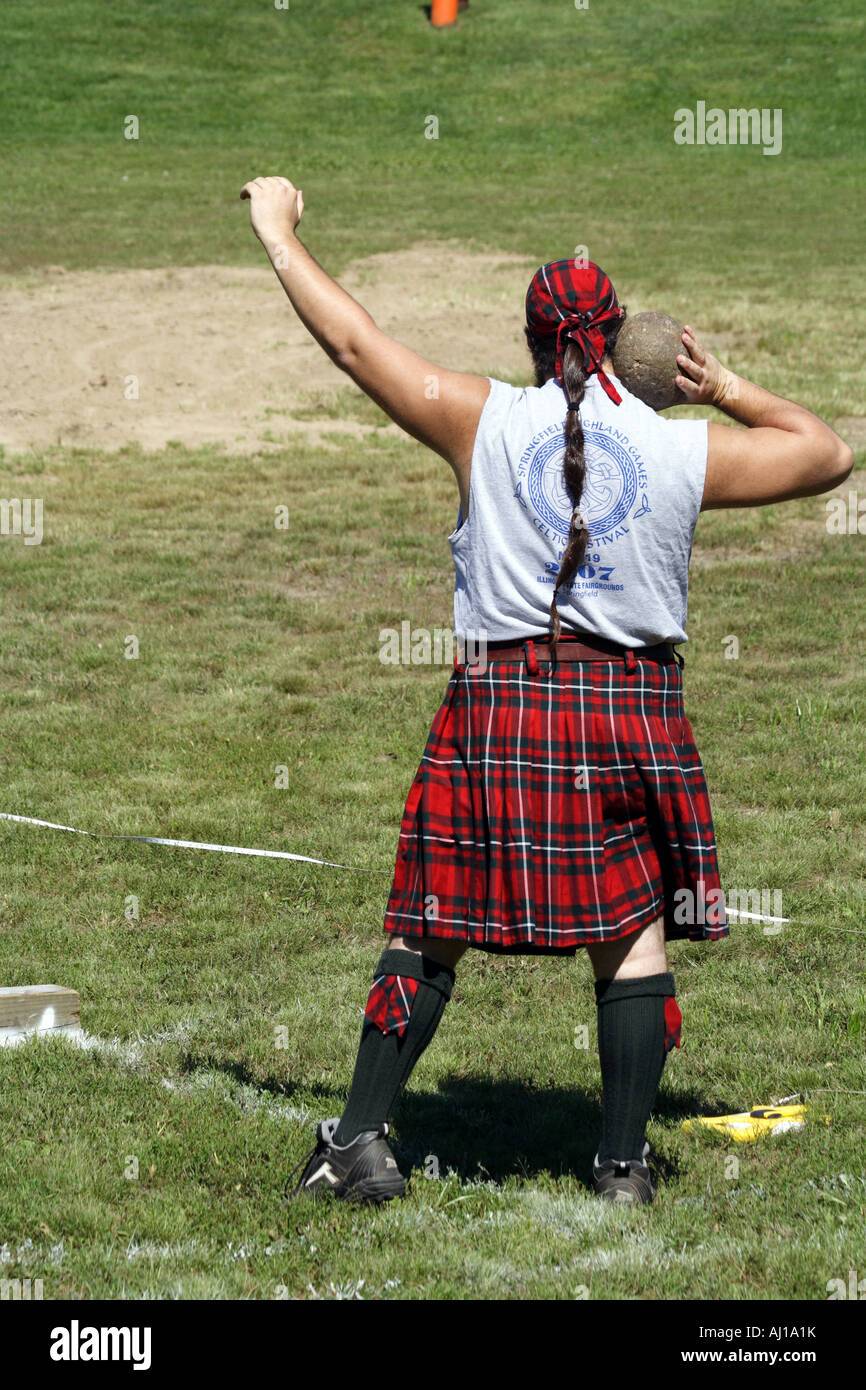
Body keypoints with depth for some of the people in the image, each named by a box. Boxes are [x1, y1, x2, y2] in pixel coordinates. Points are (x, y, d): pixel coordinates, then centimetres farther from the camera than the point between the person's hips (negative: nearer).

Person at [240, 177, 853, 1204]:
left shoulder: (484, 423, -3)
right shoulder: (691, 451, -1)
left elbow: (353, 342, 3)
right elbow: (829, 455, 13)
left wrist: (277, 227, 15)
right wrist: (728, 390, 22)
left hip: (504, 703, 0)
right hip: (635, 711, 0)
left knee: (433, 927, 8)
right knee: (631, 936, 9)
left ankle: (358, 1139, 9)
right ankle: (623, 1162, 10)